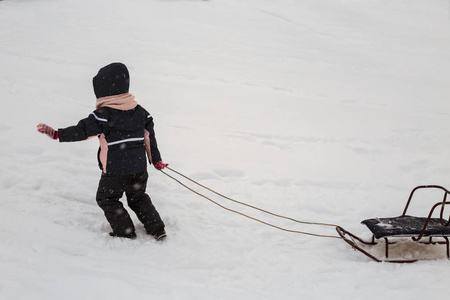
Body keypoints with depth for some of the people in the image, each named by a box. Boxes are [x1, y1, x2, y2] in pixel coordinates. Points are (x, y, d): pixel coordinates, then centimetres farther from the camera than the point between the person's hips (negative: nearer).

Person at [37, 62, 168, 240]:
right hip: (139, 169, 6)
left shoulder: (104, 114, -16)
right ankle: (157, 229, 20)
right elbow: (150, 136, 9)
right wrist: (156, 159, 20)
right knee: (138, 198, 25)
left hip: (114, 172, -6)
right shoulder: (140, 111, 3)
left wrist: (57, 134, -10)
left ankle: (126, 231, 19)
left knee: (106, 199, 17)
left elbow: (82, 131, -17)